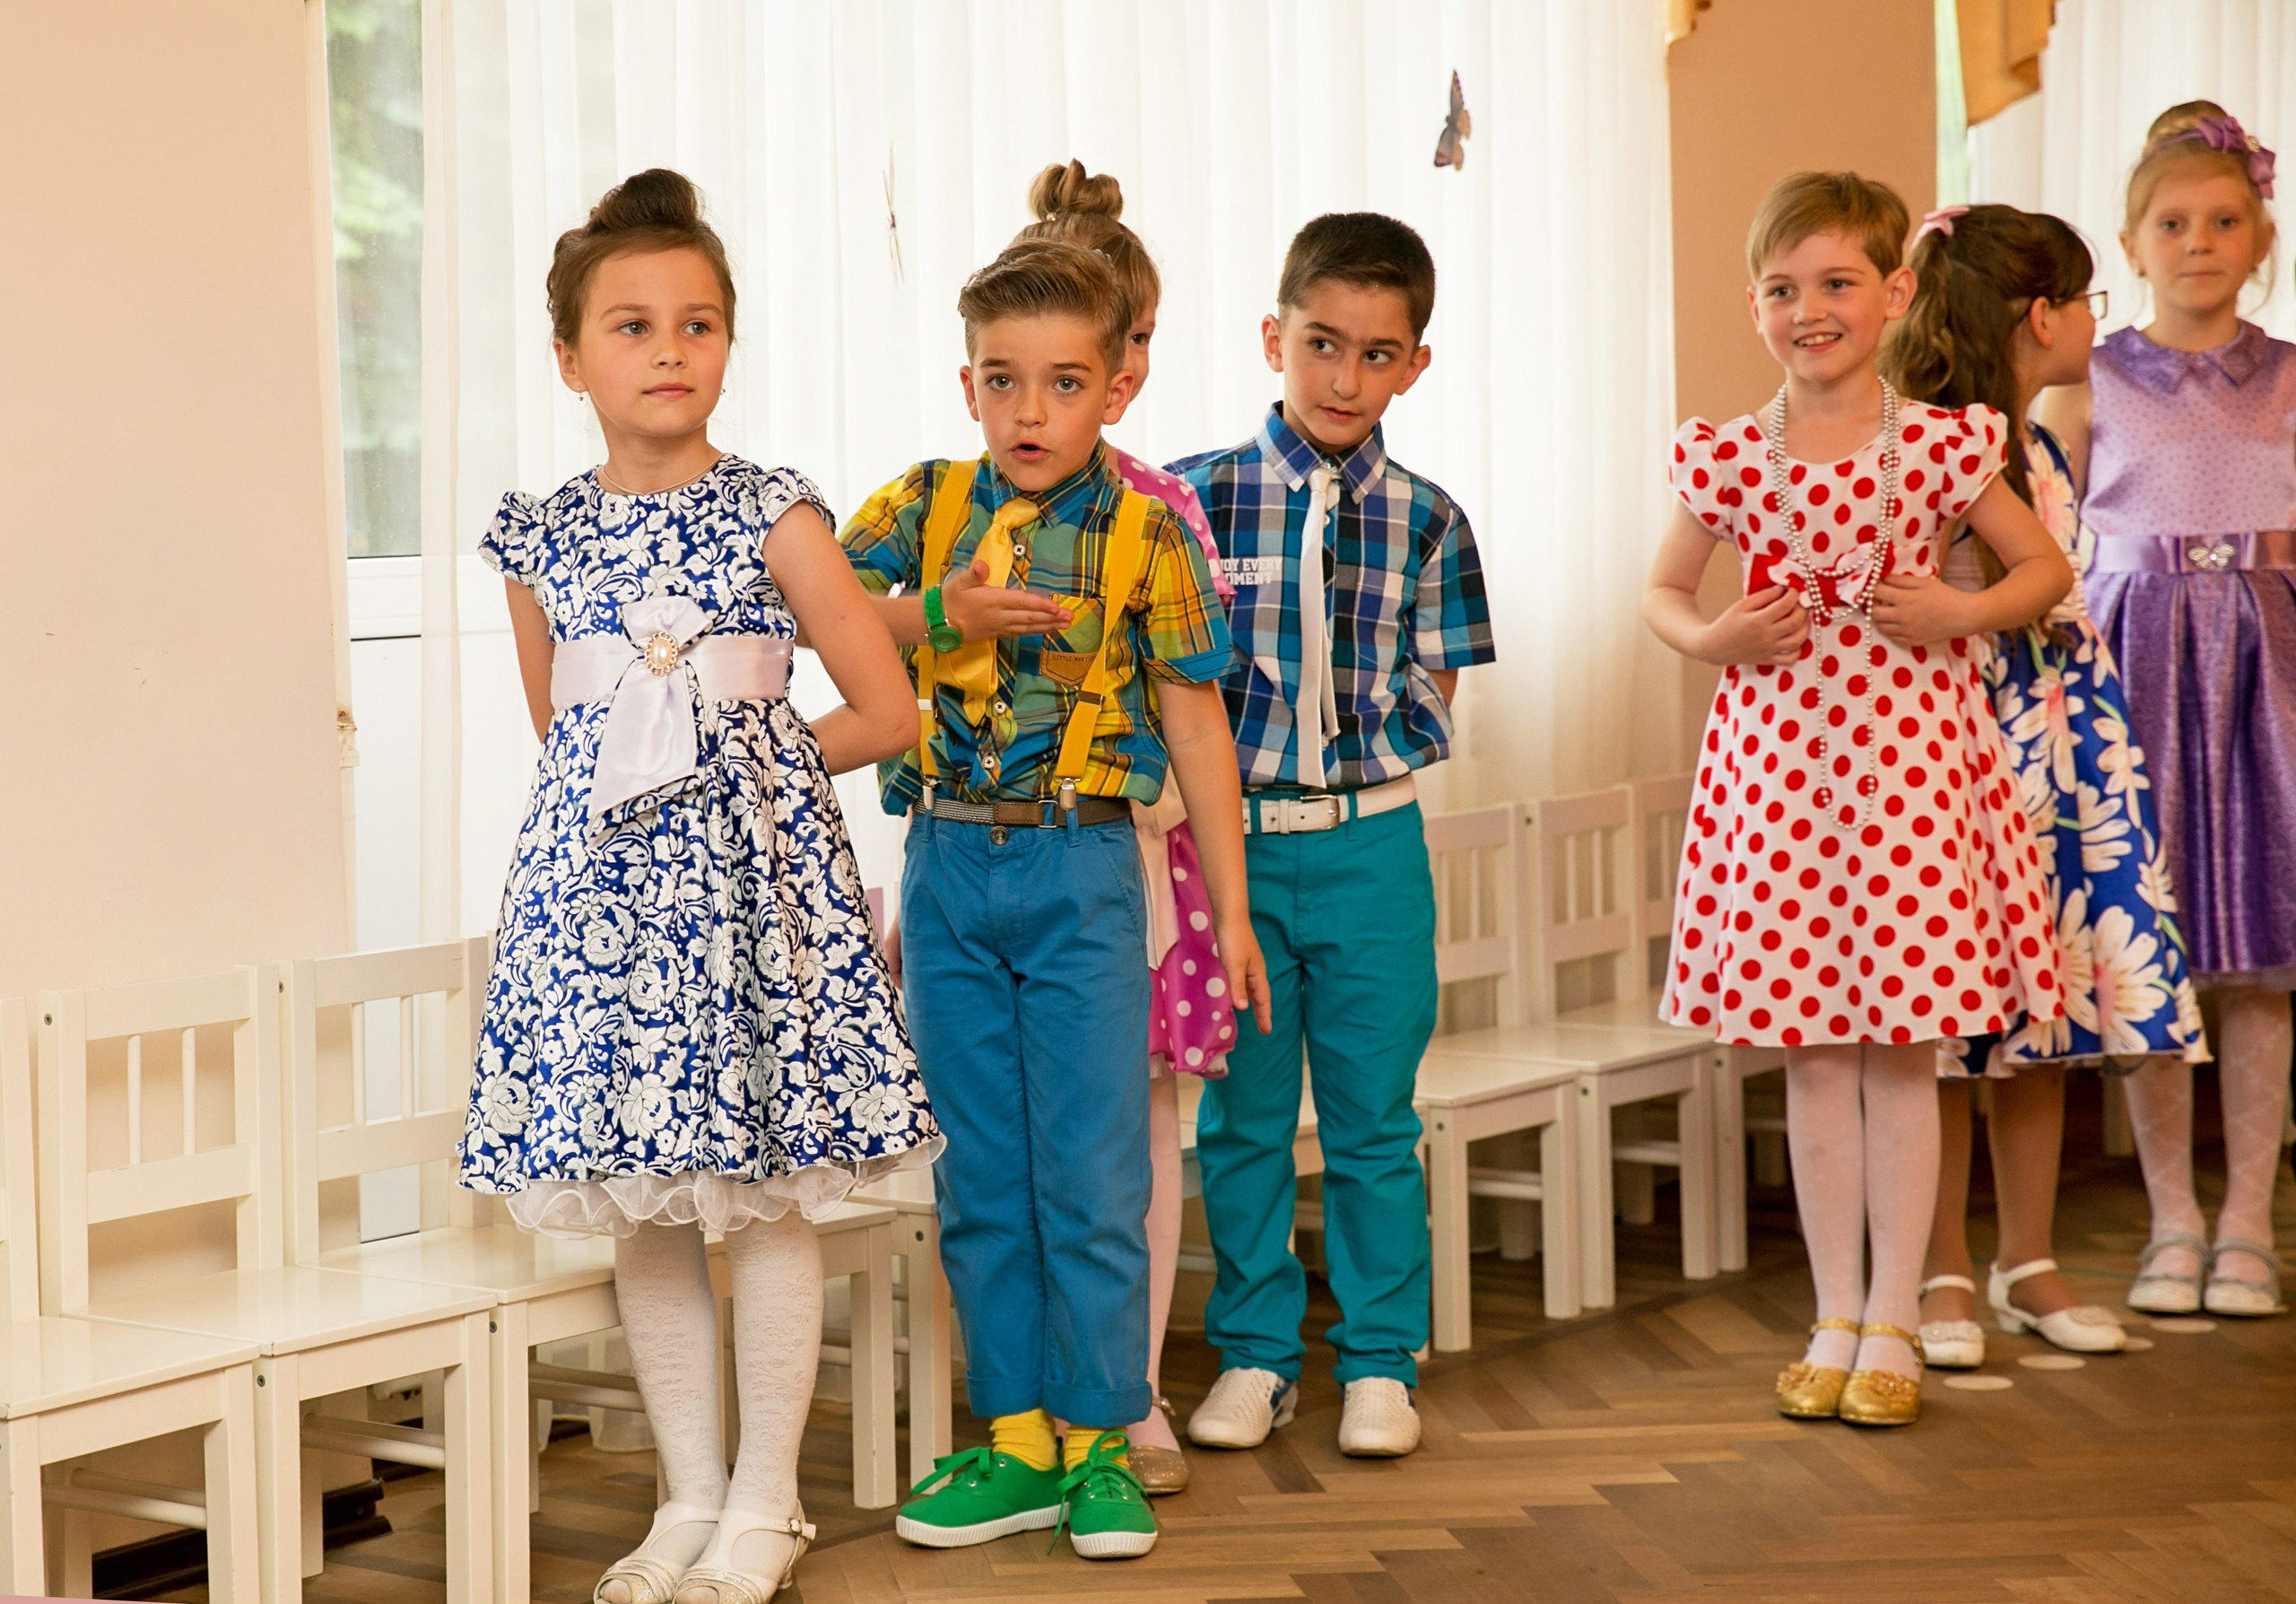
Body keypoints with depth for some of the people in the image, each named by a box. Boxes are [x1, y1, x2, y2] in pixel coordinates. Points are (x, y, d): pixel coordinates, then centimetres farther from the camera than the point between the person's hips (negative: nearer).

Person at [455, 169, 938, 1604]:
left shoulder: (774, 518, -4)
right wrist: (663, 778, 4)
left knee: (767, 1200, 1)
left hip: (748, 874, -3)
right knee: (642, 1215, 8)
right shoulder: (540, 540, 6)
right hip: (597, 879, 3)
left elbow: (887, 710, -3)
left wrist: (748, 760, 1)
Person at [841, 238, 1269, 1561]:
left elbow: (1196, 725, -1)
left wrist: (1233, 910, 0)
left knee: (1093, 1172, 0)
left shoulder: (1146, 536, -4)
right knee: (980, 1175, 9)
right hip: (948, 867, 3)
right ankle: (1016, 1437, 20)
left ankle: (1100, 1439, 13)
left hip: (1080, 869, -3)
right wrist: (940, 618, -19)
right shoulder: (926, 505, 3)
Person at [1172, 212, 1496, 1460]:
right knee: (1242, 1115, 9)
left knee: (1372, 1118, 6)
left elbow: (1432, 700, 3)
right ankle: (1254, 1355, 22)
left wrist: (1352, 720, -11)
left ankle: (1380, 1361, 18)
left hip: (1372, 845, 0)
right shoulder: (1200, 496, -1)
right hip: (1236, 837, 0)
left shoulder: (1425, 523, 2)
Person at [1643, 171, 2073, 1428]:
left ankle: (1891, 1325, 13)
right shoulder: (1727, 459, 1)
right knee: (1813, 1056, 7)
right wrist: (1709, 639, -7)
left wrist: (1961, 610, -11)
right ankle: (1835, 1319, 18)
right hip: (1781, 753, 2)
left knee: (1903, 1052, 3)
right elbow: (1663, 591, 14)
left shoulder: (1940, 445, -2)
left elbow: (2045, 567, 7)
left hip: (1909, 750, -1)